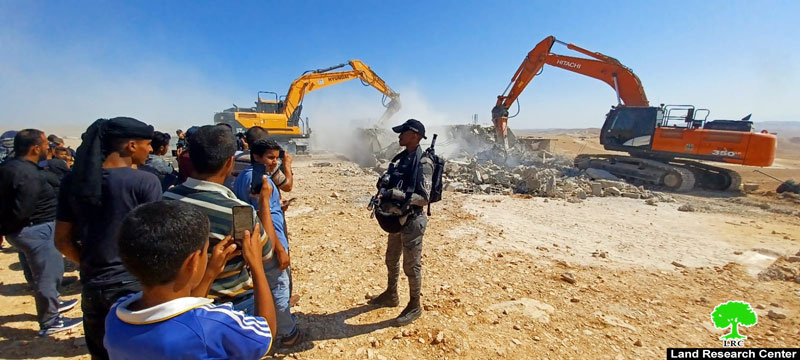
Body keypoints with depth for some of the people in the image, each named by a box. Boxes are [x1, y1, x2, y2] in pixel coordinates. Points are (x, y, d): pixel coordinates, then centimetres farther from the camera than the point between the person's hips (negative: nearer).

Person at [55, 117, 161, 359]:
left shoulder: (73, 180, -1)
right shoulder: (145, 182, -17)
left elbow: (63, 241, 5)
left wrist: (92, 265, 16)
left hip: (92, 287, 5)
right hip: (134, 285, -5)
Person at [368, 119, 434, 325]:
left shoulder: (423, 163, -19)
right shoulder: (402, 158, 7)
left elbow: (424, 198, -22)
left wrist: (400, 195, -32)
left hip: (412, 221, -9)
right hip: (397, 218, 9)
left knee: (411, 265, 6)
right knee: (392, 260, 22)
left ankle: (414, 307, 26)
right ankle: (391, 295, 43)